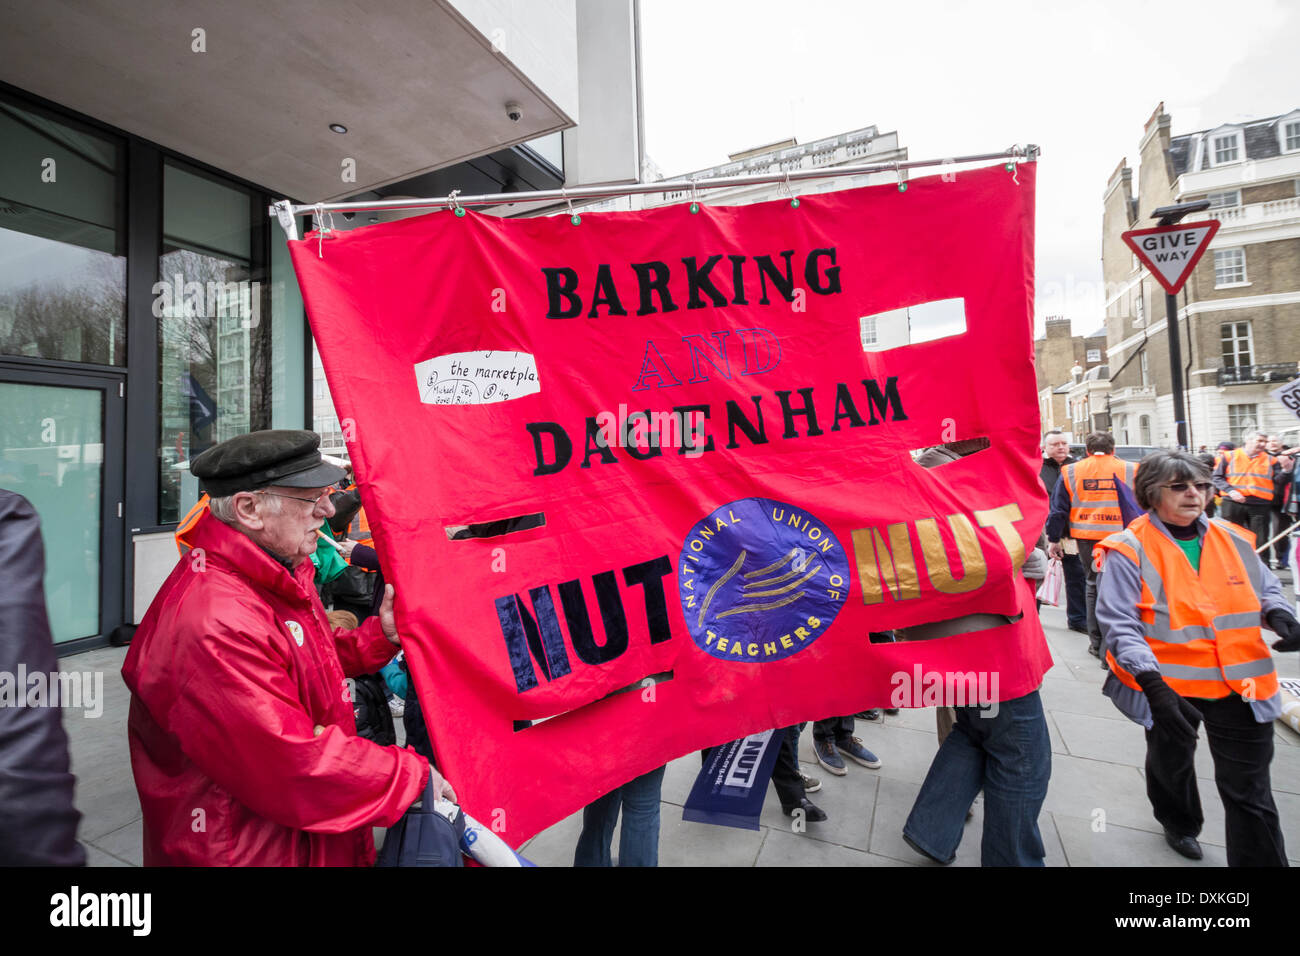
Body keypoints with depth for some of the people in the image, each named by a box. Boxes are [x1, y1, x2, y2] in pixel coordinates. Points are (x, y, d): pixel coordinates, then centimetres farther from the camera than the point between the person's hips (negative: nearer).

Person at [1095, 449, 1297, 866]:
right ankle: (1180, 824, 52)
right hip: (1168, 686, -3)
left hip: (1241, 687, 3)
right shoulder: (1129, 549, -16)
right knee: (1171, 766, 23)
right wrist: (1152, 684, -26)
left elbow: (1265, 587, 18)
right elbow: (1119, 624, -17)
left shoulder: (1234, 539, 1)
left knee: (1251, 793, 10)